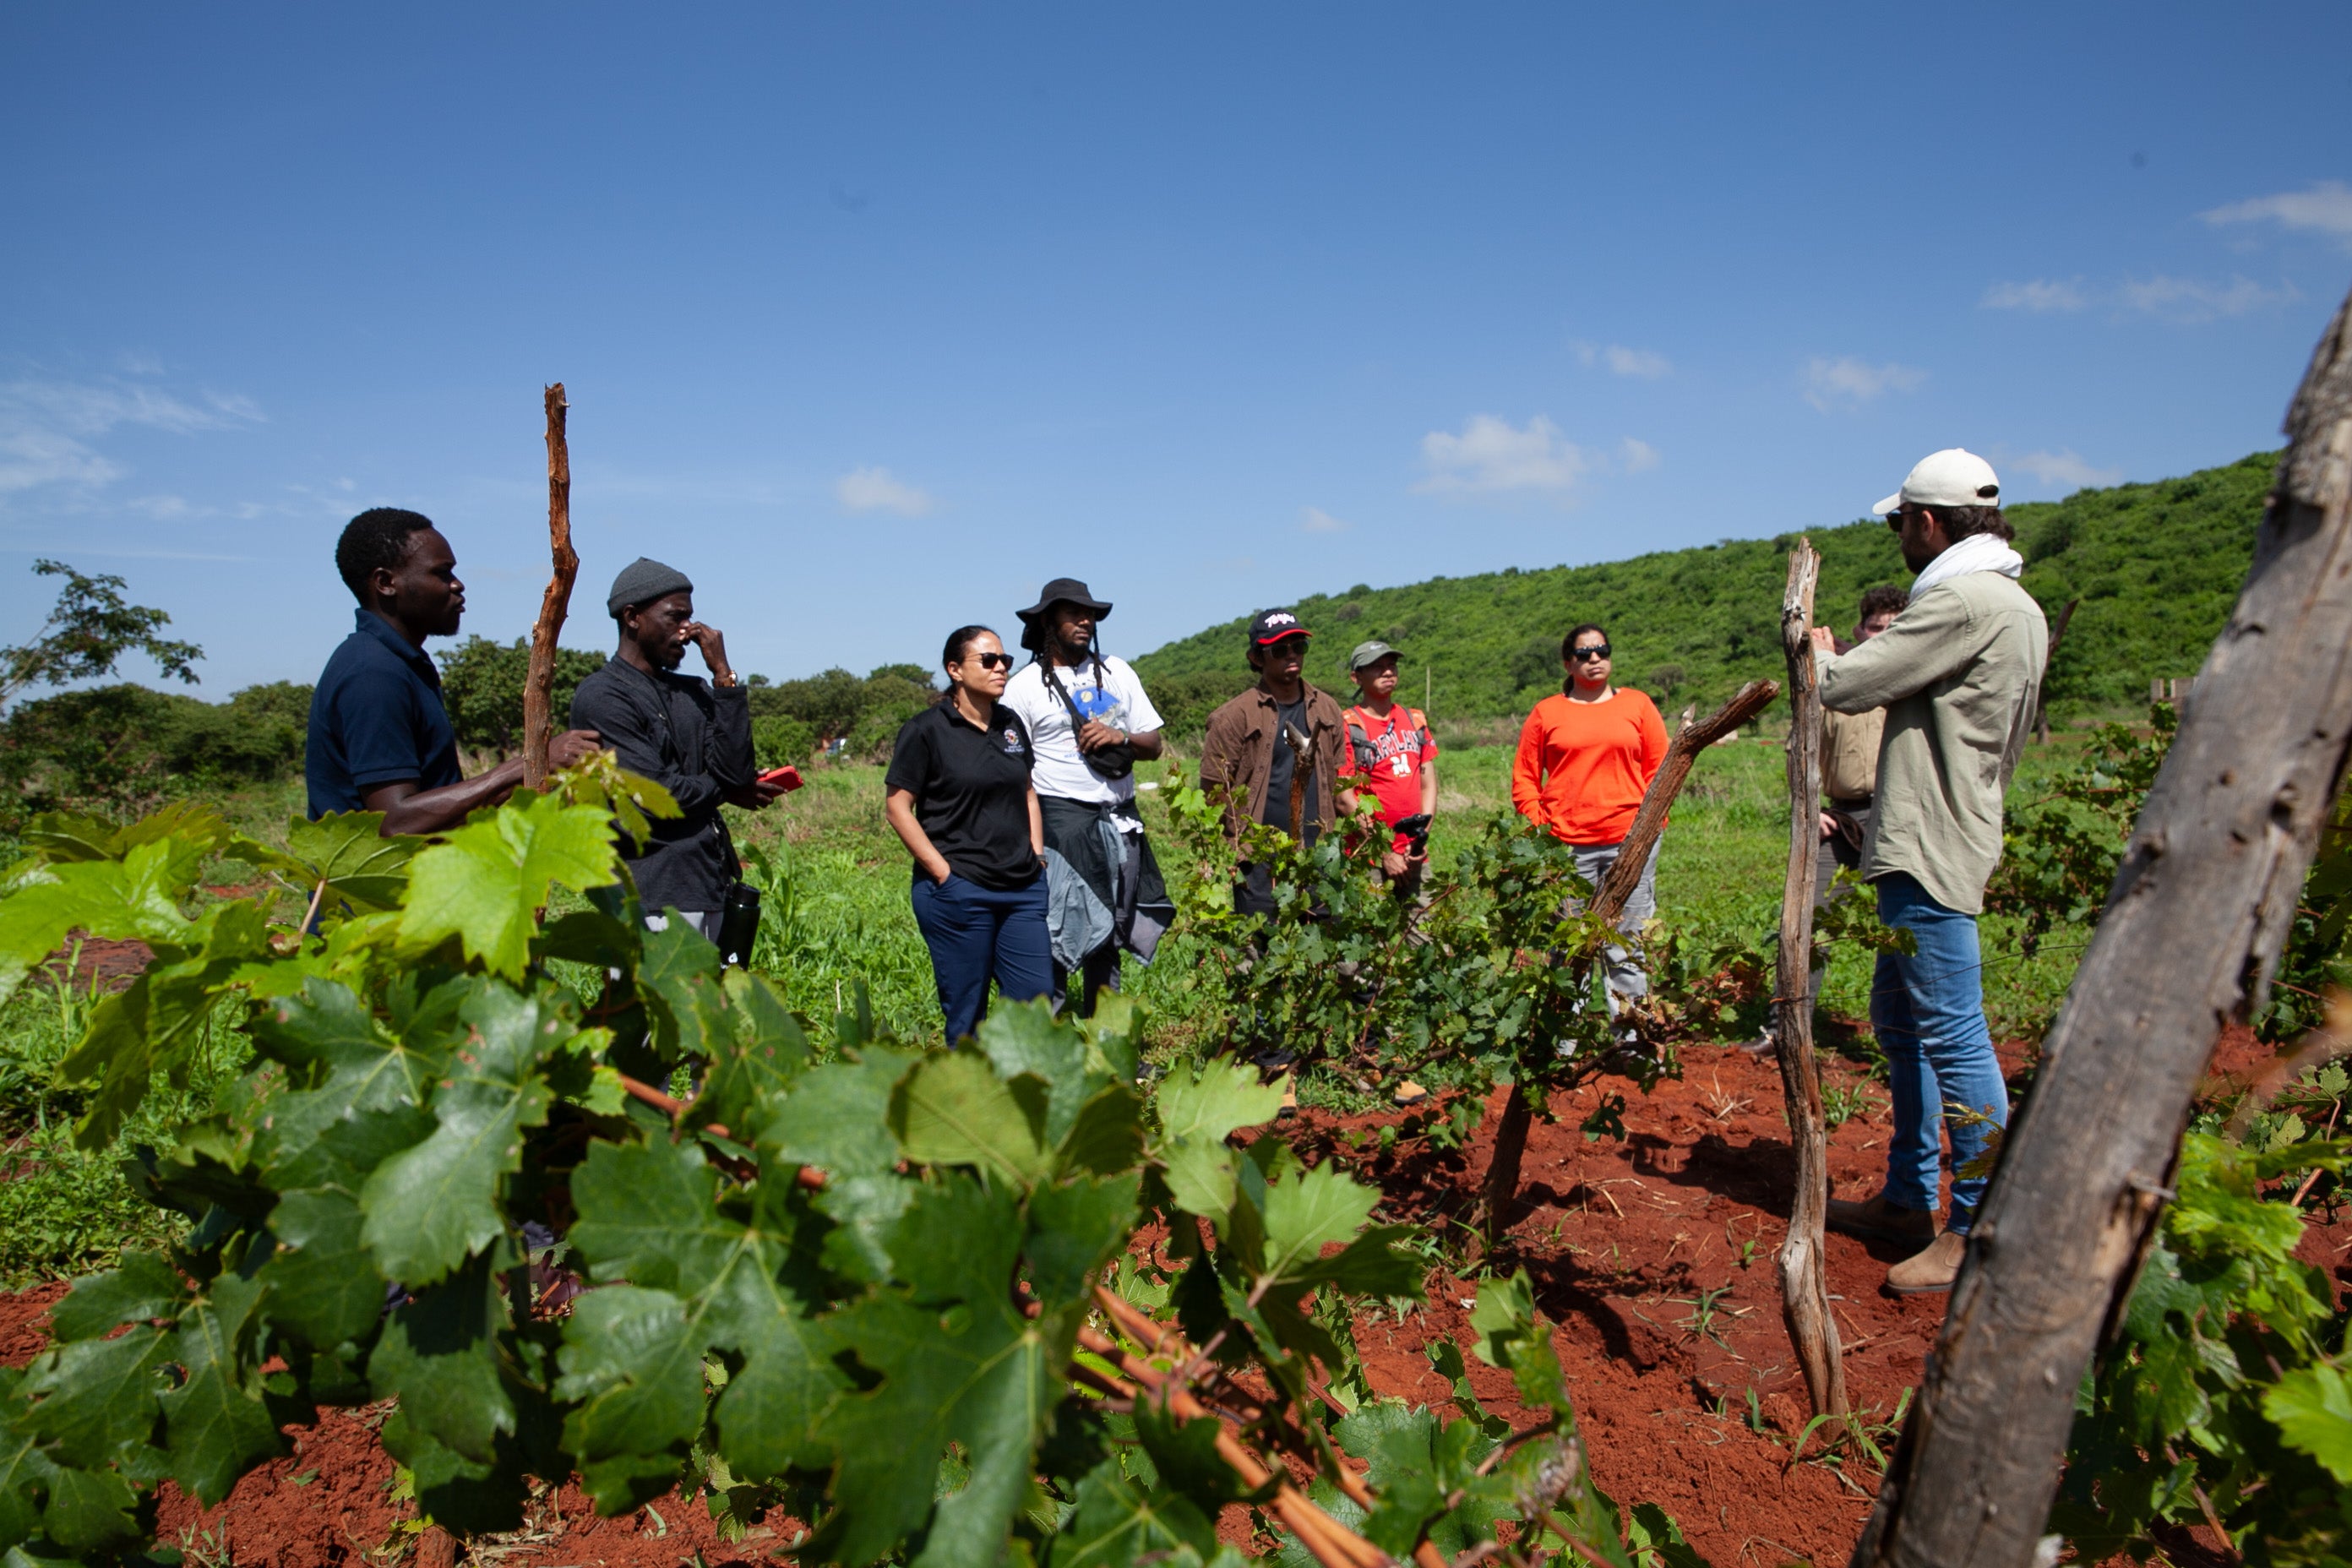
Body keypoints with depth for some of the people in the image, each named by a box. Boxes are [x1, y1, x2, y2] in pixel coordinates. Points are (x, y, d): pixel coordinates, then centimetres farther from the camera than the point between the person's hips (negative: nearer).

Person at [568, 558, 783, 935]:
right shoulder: (602, 697, -6)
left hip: (706, 887, 7)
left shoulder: (694, 691, 15)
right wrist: (723, 790, 5)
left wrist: (724, 674, -1)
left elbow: (736, 772, 1)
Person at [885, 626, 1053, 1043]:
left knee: (1037, 998, 4)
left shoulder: (1011, 724, 11)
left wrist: (1037, 857, 10)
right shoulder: (926, 730, -7)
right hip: (958, 893, -5)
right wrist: (943, 872, -12)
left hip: (1023, 889, 6)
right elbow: (897, 806, -7)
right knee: (966, 1010, 4)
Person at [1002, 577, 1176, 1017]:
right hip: (1061, 818, -5)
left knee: (1108, 935, 12)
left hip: (1119, 820, 5)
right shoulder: (1025, 686, 0)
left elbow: (1153, 745, 13)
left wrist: (1121, 738, -9)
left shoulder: (1116, 672, 13)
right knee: (1058, 935, -7)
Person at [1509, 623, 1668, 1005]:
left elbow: (1659, 770, 12)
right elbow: (1524, 778, 9)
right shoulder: (1546, 712, 9)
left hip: (1630, 843, 0)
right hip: (1566, 846, 0)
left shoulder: (1638, 704, 11)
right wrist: (1539, 829, -2)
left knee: (1627, 945, 2)